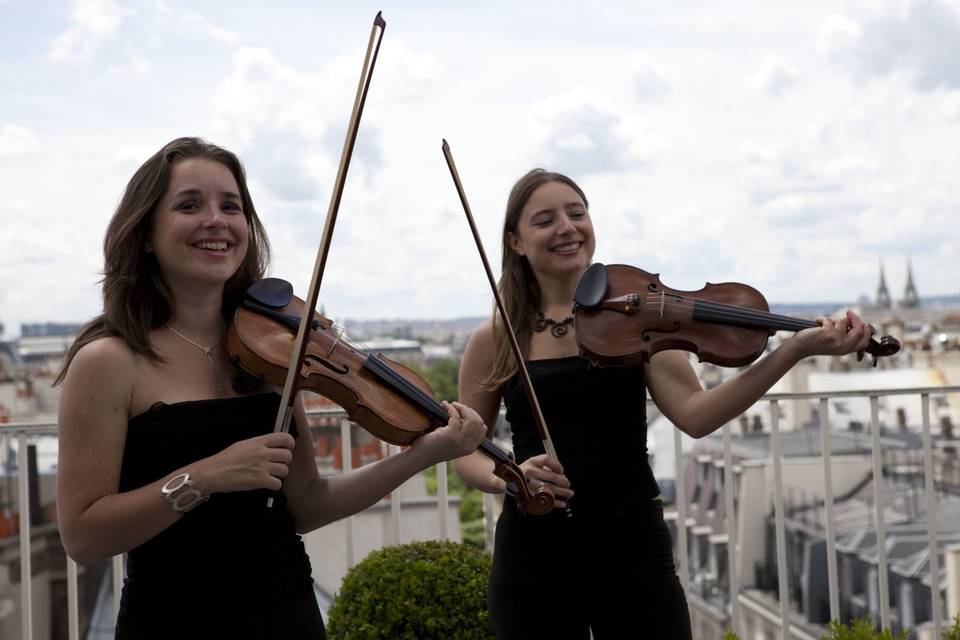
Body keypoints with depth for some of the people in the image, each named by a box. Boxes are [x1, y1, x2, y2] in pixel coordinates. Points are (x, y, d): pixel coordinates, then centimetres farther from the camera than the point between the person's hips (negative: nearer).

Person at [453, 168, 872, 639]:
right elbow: (465, 453, 8)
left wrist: (795, 349, -22)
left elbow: (694, 415, -12)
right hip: (532, 556, 1)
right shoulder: (494, 340, 2)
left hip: (631, 545, 0)